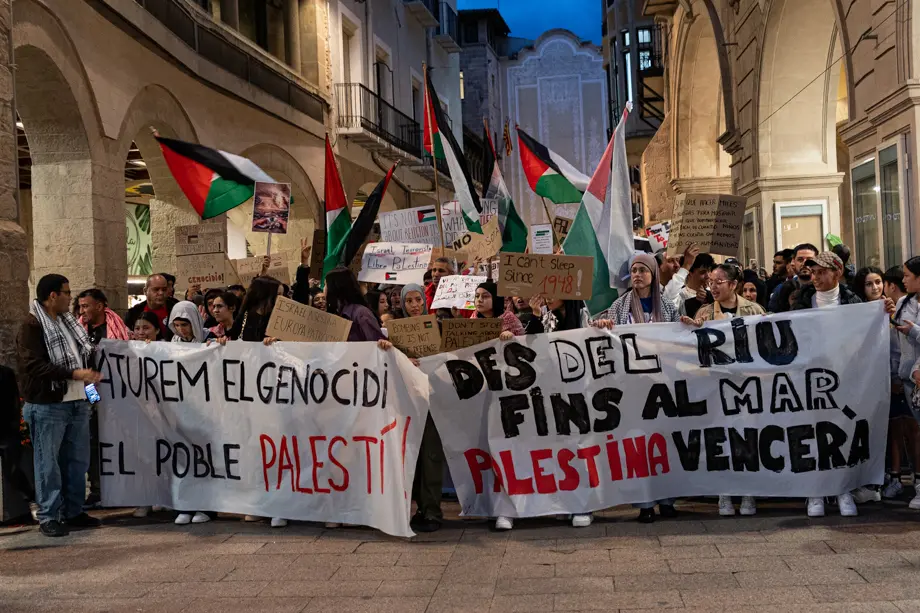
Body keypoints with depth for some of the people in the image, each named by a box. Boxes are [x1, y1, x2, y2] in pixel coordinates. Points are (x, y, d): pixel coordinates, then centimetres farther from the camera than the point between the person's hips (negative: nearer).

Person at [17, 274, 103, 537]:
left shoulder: (68, 321, 15)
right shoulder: (32, 326, -10)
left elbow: (85, 353, 26)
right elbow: (35, 365, -20)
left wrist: (91, 373, 8)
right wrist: (75, 374, -23)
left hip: (77, 402, 8)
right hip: (47, 405, -8)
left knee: (78, 460, 11)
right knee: (48, 463, 0)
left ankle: (73, 512, 22)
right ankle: (49, 517, 9)